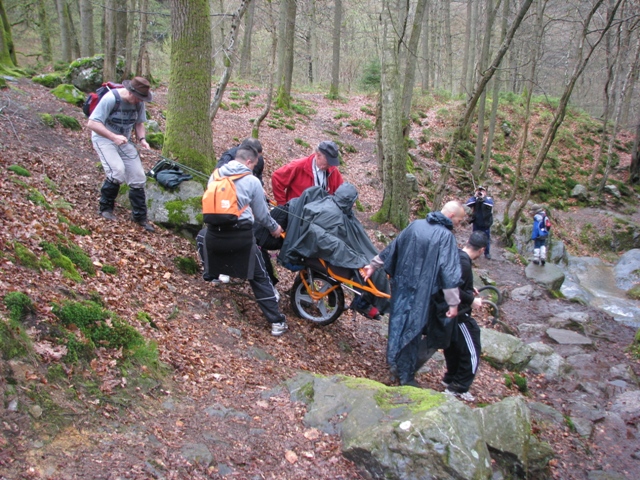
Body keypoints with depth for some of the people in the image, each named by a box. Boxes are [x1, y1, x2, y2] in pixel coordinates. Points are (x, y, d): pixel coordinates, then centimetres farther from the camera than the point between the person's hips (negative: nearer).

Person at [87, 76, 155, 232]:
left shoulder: (139, 102, -7)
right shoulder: (110, 98, -24)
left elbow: (139, 123, 8)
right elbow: (92, 123, -25)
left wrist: (142, 139, -12)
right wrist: (114, 137, -35)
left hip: (124, 141, 6)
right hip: (104, 138, -6)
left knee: (138, 177, -1)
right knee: (117, 171, -25)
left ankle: (140, 216, 14)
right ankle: (106, 208, -1)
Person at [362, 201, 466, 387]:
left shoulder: (416, 225, 5)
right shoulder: (446, 236, -13)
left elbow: (392, 248, 14)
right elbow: (449, 272, -18)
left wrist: (373, 265, 23)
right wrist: (453, 303, -16)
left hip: (401, 286, 6)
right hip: (420, 293, -6)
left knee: (399, 324, 18)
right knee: (413, 330, 4)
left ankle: (396, 364, 34)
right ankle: (407, 376, 14)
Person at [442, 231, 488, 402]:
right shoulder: (464, 263, -25)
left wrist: (469, 289, 18)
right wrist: (471, 300, -18)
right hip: (458, 314, -10)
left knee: (452, 348, 25)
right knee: (471, 353, 1)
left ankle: (450, 379, 40)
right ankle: (458, 388, 8)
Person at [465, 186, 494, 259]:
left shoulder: (489, 199, -7)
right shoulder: (474, 200, -3)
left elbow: (490, 204, -29)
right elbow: (468, 203, -22)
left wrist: (483, 197, -35)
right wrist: (475, 196, -31)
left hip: (486, 225, -1)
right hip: (476, 224, 1)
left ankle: (487, 253, 23)